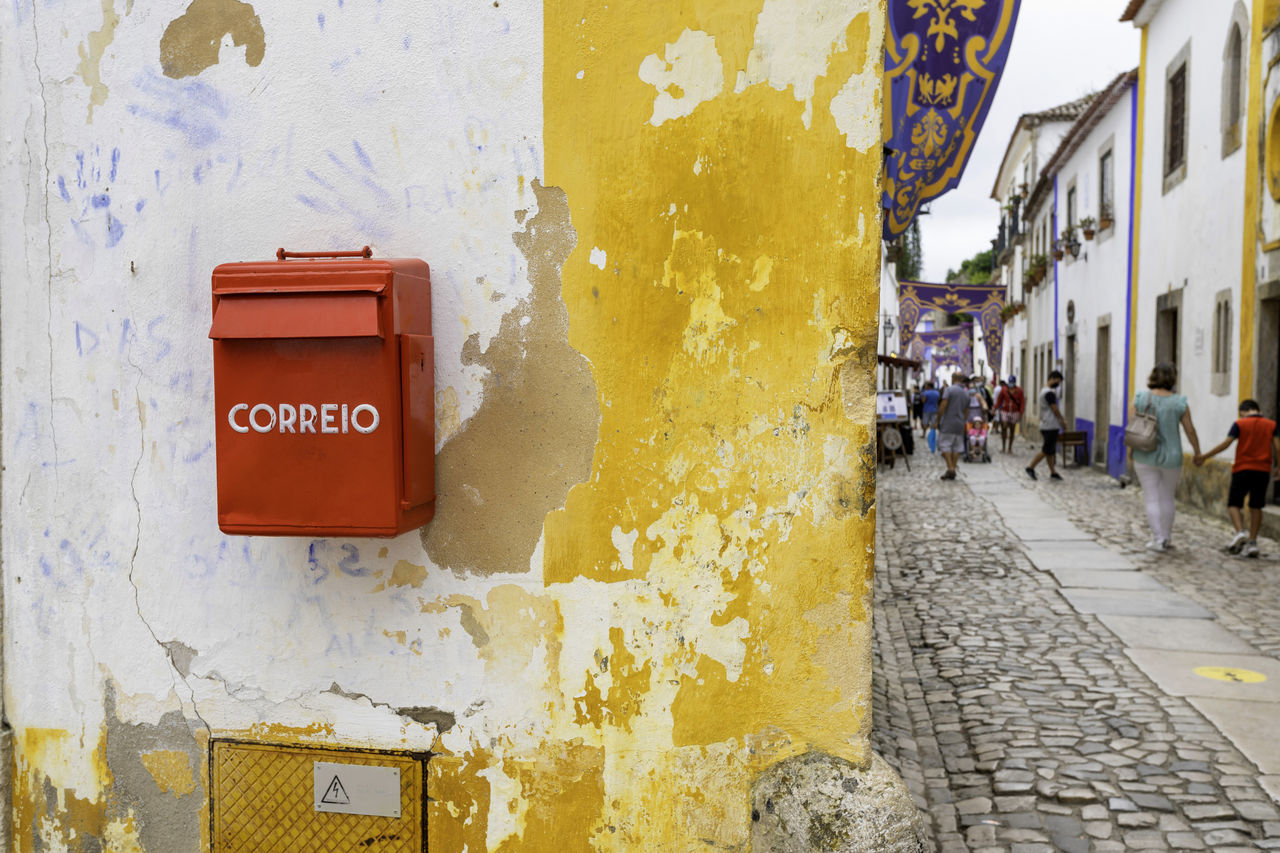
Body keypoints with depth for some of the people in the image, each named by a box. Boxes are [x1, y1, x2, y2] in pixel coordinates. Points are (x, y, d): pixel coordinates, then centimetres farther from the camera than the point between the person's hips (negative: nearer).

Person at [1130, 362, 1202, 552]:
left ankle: (1158, 539, 1)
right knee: (1167, 497, 17)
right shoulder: (1179, 403, -8)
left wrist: (1131, 452, 5)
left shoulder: (1140, 398, -7)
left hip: (1145, 457, 0)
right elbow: (1190, 431, -1)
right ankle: (1166, 538, 22)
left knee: (1151, 499, 5)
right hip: (1171, 458, 1)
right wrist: (1197, 453, 13)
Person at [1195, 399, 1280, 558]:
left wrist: (1205, 456, -4)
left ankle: (1240, 532, -18)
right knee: (1256, 507, 9)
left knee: (1234, 503, 6)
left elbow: (1225, 444, -8)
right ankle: (1252, 542, 5)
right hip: (1263, 470, 3)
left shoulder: (1239, 424, -1)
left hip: (1243, 469, -3)